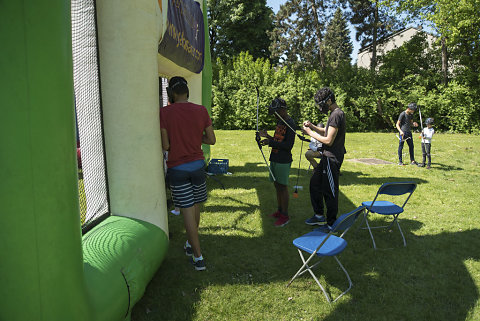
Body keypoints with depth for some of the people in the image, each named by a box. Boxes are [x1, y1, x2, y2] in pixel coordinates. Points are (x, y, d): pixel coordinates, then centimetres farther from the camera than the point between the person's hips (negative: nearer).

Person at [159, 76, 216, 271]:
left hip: (177, 168, -3)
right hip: (197, 165, 3)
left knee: (187, 211, 1)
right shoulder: (201, 110, -2)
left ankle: (198, 257, 4)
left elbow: (165, 146, -11)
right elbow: (211, 140, 0)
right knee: (196, 208, 18)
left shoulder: (165, 112, -10)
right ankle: (190, 245, 37)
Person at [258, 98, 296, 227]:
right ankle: (279, 210, 26)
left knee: (282, 187, -4)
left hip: (283, 161, -9)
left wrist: (270, 142, -20)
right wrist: (267, 136, 9)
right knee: (277, 185, 14)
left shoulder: (290, 124, -14)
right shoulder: (279, 122, 15)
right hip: (274, 159, 9)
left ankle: (285, 215, 5)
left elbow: (288, 146, -19)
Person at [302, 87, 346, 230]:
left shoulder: (336, 115, -19)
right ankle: (319, 216, 28)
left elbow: (328, 140, -22)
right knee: (315, 183, 18)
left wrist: (310, 133, -12)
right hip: (328, 156, 11)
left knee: (330, 191, -1)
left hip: (332, 158, -11)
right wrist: (312, 126, 8)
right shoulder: (335, 113, 13)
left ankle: (331, 224, 12)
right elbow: (326, 132, 22)